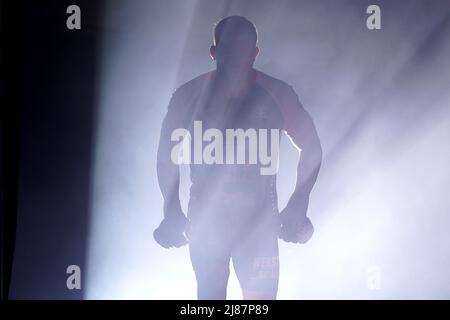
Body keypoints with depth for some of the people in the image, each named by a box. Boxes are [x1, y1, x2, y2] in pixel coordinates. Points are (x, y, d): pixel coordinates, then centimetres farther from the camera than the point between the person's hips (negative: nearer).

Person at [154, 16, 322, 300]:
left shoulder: (277, 95, -7)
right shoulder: (189, 96, -6)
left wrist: (298, 206, -6)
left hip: (259, 219, -1)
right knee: (210, 295, 14)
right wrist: (172, 211, -2)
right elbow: (167, 154, 6)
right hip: (205, 219, 1)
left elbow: (311, 148, 3)